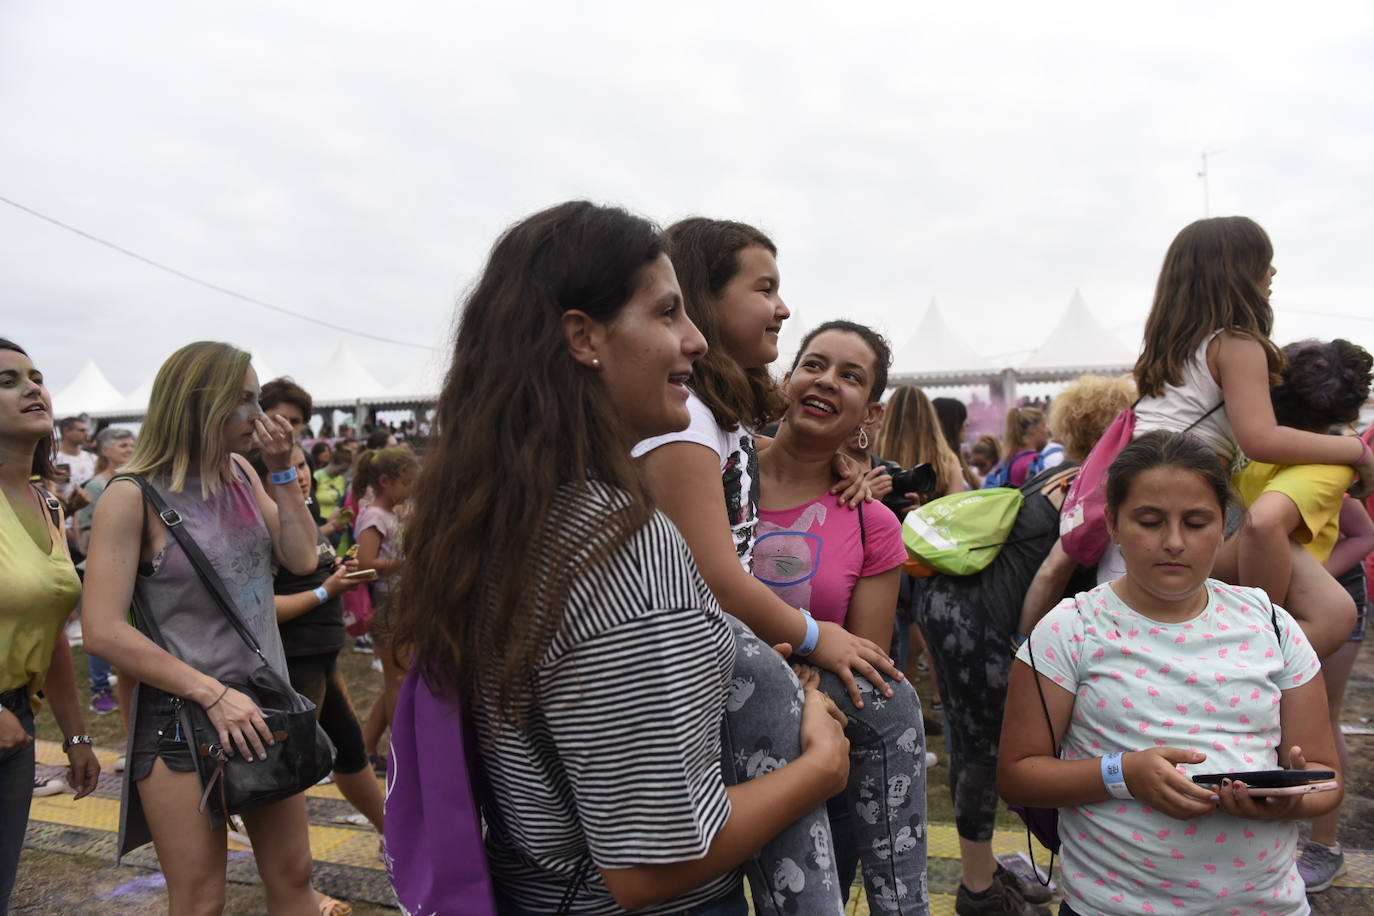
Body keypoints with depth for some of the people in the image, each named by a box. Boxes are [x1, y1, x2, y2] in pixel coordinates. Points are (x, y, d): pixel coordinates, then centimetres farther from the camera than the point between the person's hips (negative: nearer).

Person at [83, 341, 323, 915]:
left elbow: (302, 559, 1)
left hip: (263, 706, 6)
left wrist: (282, 471, -7)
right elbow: (104, 632, -18)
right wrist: (212, 694, -20)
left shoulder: (241, 472, 4)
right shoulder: (134, 497, -14)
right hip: (182, 717, -5)